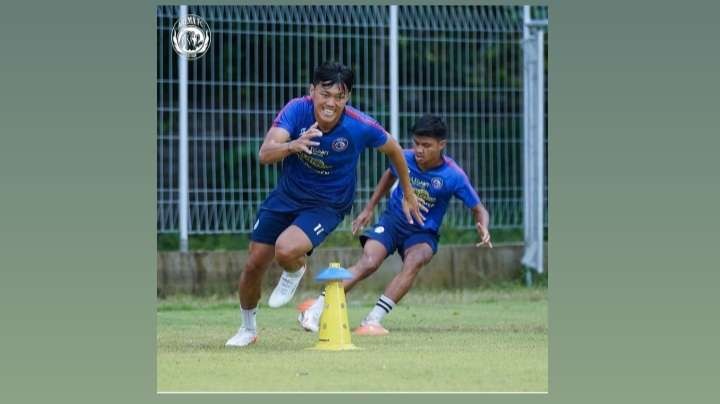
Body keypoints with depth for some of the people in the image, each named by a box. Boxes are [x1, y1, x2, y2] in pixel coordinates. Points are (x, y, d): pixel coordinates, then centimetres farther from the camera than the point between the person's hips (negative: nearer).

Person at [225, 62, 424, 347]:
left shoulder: (360, 126, -24)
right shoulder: (297, 110, -22)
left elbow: (393, 150, -3)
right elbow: (265, 155, -33)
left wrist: (408, 194, 9)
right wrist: (293, 145, -54)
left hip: (327, 205, -3)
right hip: (286, 195, 3)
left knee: (286, 251, -29)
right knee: (254, 264, 6)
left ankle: (295, 271, 10)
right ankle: (247, 329, 34)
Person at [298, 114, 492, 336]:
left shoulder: (454, 176, -18)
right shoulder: (404, 159, -10)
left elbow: (478, 209, -8)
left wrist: (483, 229, -30)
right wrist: (369, 208, 16)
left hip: (423, 233, -1)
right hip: (392, 221, 1)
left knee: (414, 261, -34)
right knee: (368, 262, -24)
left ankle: (373, 320, -32)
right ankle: (315, 310, -26)